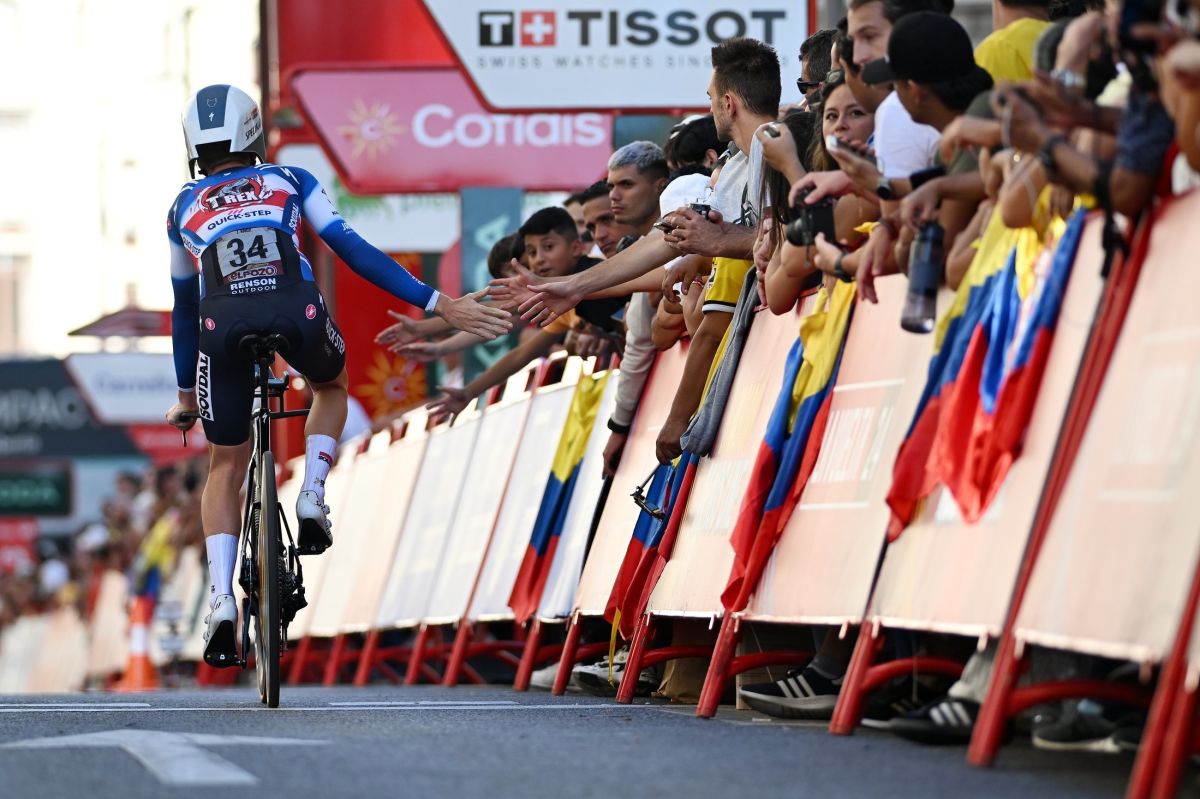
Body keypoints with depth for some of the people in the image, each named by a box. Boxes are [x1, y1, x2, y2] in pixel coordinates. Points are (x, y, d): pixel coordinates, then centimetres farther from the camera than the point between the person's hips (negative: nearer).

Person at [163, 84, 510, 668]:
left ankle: (221, 599, -1)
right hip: (295, 312, 0)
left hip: (223, 324, 0)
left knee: (225, 467, 17)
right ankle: (312, 499, 13)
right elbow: (355, 252, 17)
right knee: (330, 385, 36)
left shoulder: (185, 207, 31)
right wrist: (437, 305, 15)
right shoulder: (290, 182, 27)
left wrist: (185, 393, 48)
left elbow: (185, 305, 38)